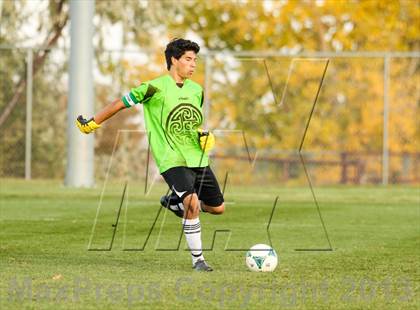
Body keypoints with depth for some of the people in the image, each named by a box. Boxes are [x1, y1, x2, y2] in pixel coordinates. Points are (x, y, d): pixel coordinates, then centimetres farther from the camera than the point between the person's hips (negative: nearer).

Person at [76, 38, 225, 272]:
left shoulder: (196, 90, 10)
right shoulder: (155, 87, -9)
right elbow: (122, 103, 0)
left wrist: (204, 136, 3)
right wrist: (92, 123, 5)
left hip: (197, 159, 7)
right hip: (172, 160, -7)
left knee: (218, 208, 11)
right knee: (193, 203, -25)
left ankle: (174, 201, 37)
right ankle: (198, 259, -11)